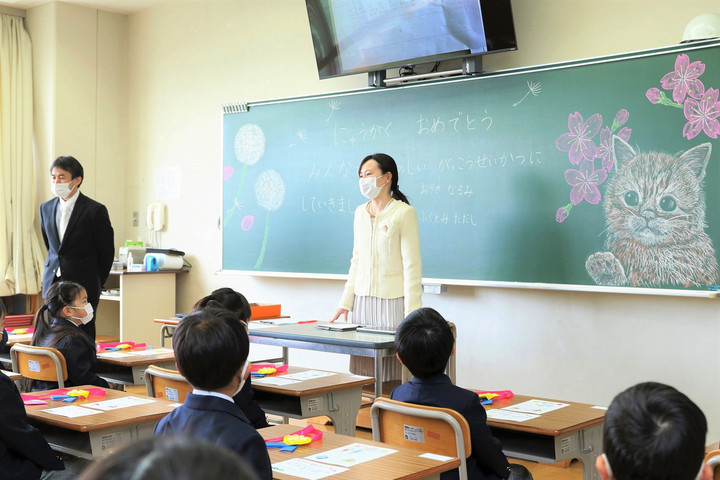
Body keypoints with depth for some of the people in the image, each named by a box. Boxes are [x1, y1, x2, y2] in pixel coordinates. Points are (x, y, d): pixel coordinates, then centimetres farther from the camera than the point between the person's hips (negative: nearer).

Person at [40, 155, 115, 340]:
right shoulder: (46, 208, 10)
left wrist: (96, 282, 5)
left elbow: (107, 251, -1)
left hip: (83, 285, -5)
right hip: (52, 283, 5)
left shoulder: (95, 210, -9)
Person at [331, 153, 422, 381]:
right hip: (362, 301, 6)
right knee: (362, 373, 4)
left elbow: (412, 266, -9)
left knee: (391, 374, -5)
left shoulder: (404, 212, -6)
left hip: (392, 301, -6)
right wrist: (345, 303, 13)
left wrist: (412, 313, -14)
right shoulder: (360, 213, 14)